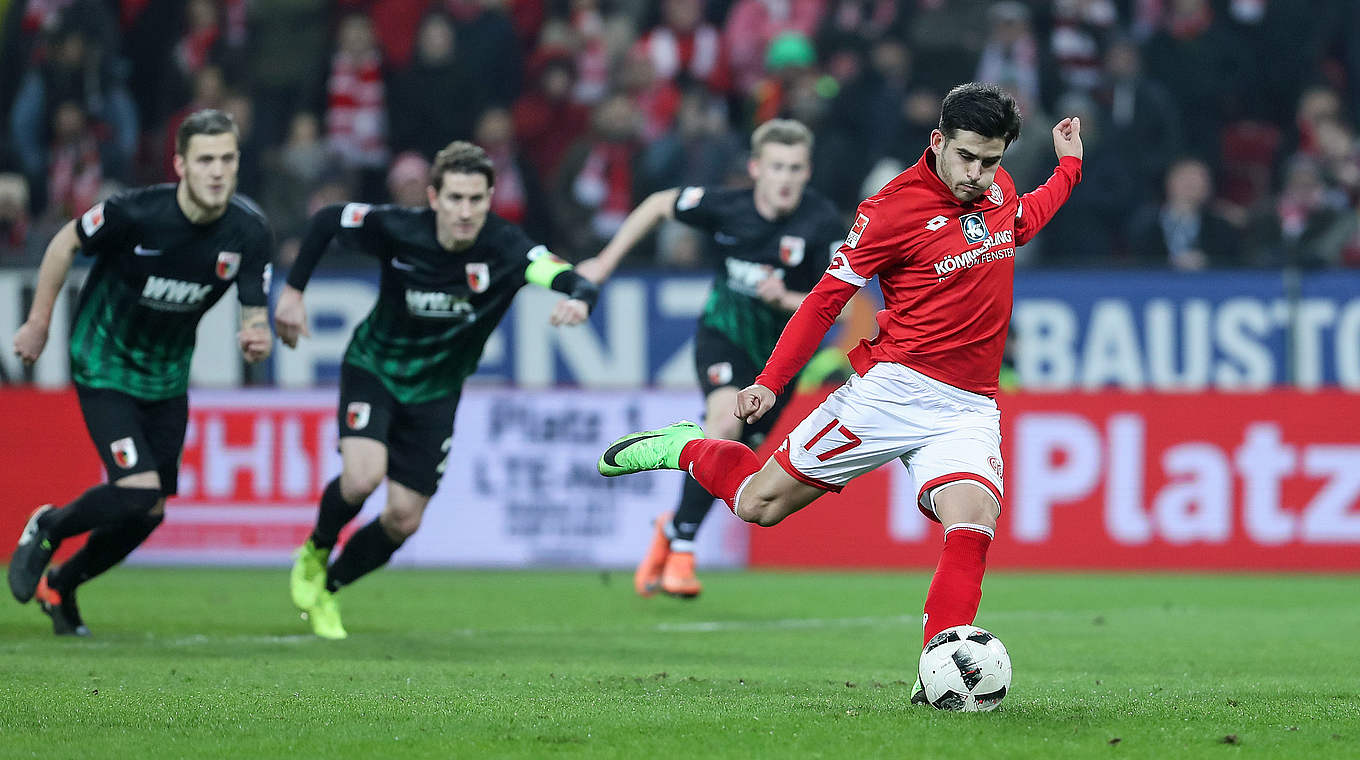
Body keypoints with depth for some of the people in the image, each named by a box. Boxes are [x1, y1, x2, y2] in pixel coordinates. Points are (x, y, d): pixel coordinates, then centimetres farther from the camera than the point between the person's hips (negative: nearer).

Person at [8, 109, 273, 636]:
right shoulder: (135, 213, -26)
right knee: (138, 489, -21)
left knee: (149, 512, 8)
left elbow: (255, 315, -10)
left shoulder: (248, 231, -16)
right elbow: (66, 243, -8)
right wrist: (38, 323, -1)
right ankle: (46, 529, 10)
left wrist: (257, 339, -35)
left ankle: (59, 587, 33)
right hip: (104, 366, -5)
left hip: (167, 375, 5)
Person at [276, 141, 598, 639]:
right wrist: (294, 292, -6)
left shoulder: (505, 248, -26)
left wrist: (578, 299, -64)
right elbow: (326, 220, -6)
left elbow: (575, 282, -41)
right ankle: (314, 554, 6)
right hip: (374, 368, -2)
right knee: (363, 475, -26)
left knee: (403, 520, 2)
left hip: (436, 391, 2)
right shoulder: (397, 230, -23)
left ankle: (325, 589, 29)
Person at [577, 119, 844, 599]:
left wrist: (785, 299, -32)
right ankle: (681, 549, -16)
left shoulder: (823, 225, -20)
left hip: (780, 351, 1)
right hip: (723, 332, -1)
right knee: (725, 420, -28)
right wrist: (606, 261, 5)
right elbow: (660, 204, 3)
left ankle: (674, 528, 32)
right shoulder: (724, 207, -16)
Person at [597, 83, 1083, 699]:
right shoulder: (895, 208, -12)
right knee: (760, 503, 3)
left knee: (972, 526, -24)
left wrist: (1069, 165, 31)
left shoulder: (998, 188, 8)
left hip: (969, 410, 4)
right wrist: (770, 381, -11)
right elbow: (826, 298, -7)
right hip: (894, 388, -4)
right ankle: (685, 448, 34)